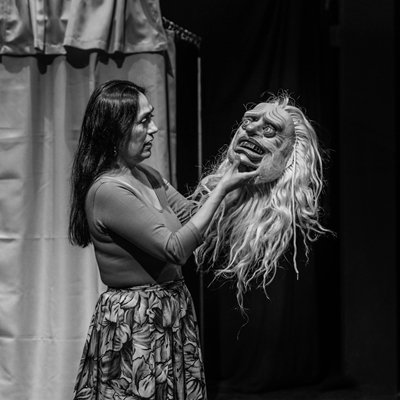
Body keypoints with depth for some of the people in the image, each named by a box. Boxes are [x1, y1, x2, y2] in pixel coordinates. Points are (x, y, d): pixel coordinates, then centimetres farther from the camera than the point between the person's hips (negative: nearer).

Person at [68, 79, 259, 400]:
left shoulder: (146, 176, 9)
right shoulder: (107, 190, -20)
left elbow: (193, 216, 11)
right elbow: (175, 248, -23)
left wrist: (230, 178, -2)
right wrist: (222, 190, -19)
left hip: (171, 315, 9)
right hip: (135, 322, -9)